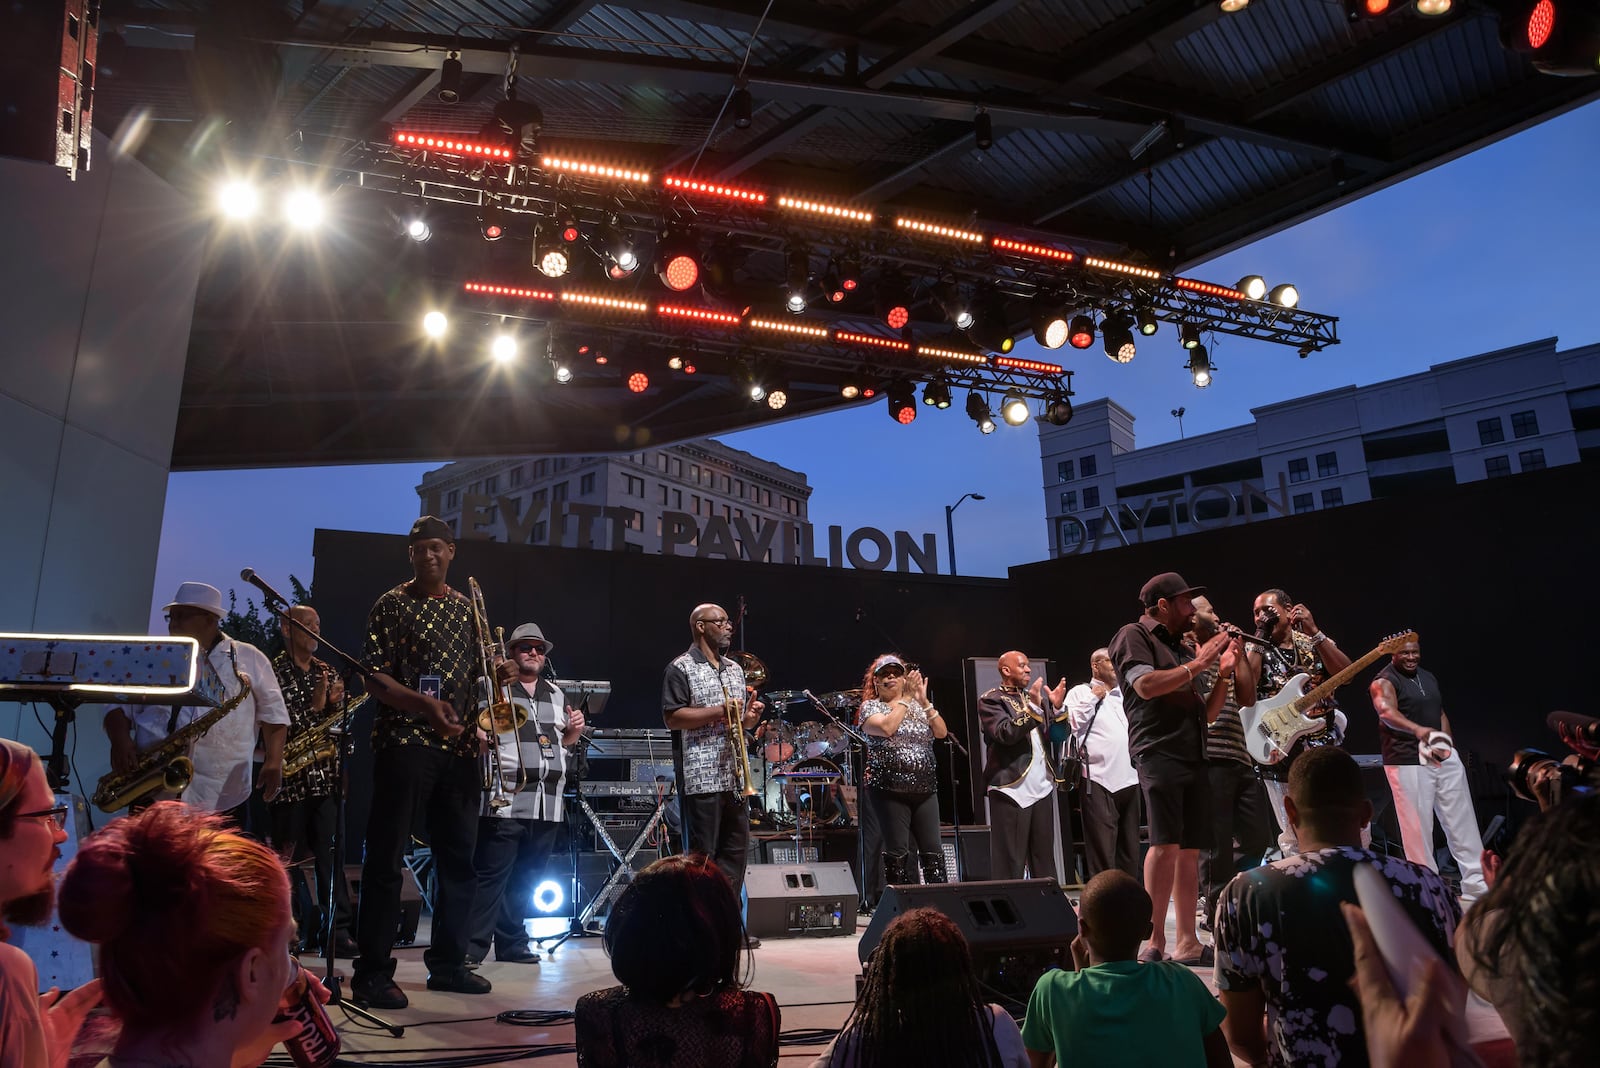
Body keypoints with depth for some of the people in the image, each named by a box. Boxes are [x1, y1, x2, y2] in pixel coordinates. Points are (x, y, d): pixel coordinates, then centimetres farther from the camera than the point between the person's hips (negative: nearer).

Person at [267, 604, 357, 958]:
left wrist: (335, 703, -5)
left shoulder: (327, 673, 14)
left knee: (330, 855, -1)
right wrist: (314, 706, -18)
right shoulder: (273, 671, -2)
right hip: (288, 777, -3)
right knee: (289, 858, 6)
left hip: (324, 777, 4)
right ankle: (292, 929, 17)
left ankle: (337, 930, 0)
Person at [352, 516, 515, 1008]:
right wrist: (423, 703, -23)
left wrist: (496, 673, 0)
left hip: (459, 745, 5)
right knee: (387, 856, -3)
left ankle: (447, 963, 20)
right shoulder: (392, 605, 0)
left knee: (459, 856, 9)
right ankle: (372, 972, 5)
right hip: (405, 741, -5)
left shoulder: (467, 608, 15)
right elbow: (375, 678, -7)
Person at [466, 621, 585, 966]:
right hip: (505, 800, -6)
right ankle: (472, 946, 1)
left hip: (548, 801, 6)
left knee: (526, 878, 11)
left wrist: (575, 730, 7)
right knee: (491, 873, -6)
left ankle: (511, 942, 21)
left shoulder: (556, 693, 20)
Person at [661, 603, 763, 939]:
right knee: (702, 853, -2)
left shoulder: (734, 669, 18)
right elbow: (672, 717, -13)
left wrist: (750, 716, 2)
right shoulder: (681, 668, -4)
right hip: (700, 775, -7)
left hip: (734, 774, 8)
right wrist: (718, 712, -18)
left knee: (736, 848, 9)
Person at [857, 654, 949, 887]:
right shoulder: (870, 706, 2)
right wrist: (906, 698, -12)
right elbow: (886, 728, -18)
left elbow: (941, 732, 2)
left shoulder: (917, 707, 15)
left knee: (932, 849, 0)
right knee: (897, 852, -2)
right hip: (889, 790, -4)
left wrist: (924, 701, -9)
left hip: (925, 790, 4)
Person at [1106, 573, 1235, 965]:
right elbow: (1146, 686, -15)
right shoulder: (1134, 636, 2)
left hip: (1194, 757, 8)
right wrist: (1198, 664, -8)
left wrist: (1223, 674, 11)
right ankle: (1154, 942, -15)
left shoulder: (1183, 648, 24)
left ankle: (1187, 942, 9)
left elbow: (1207, 714, 24)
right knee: (1166, 843, -16)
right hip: (1158, 752, -8)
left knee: (1190, 849, 5)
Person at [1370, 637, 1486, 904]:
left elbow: (1440, 713, 22)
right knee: (1418, 826, -2)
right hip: (1408, 762, -7)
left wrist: (1448, 742, 8)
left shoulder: (1428, 677, 16)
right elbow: (1387, 712, -27)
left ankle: (1477, 884, 16)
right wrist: (1417, 730, -44)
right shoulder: (1384, 681, -9)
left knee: (1462, 822, 8)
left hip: (1445, 757, 7)